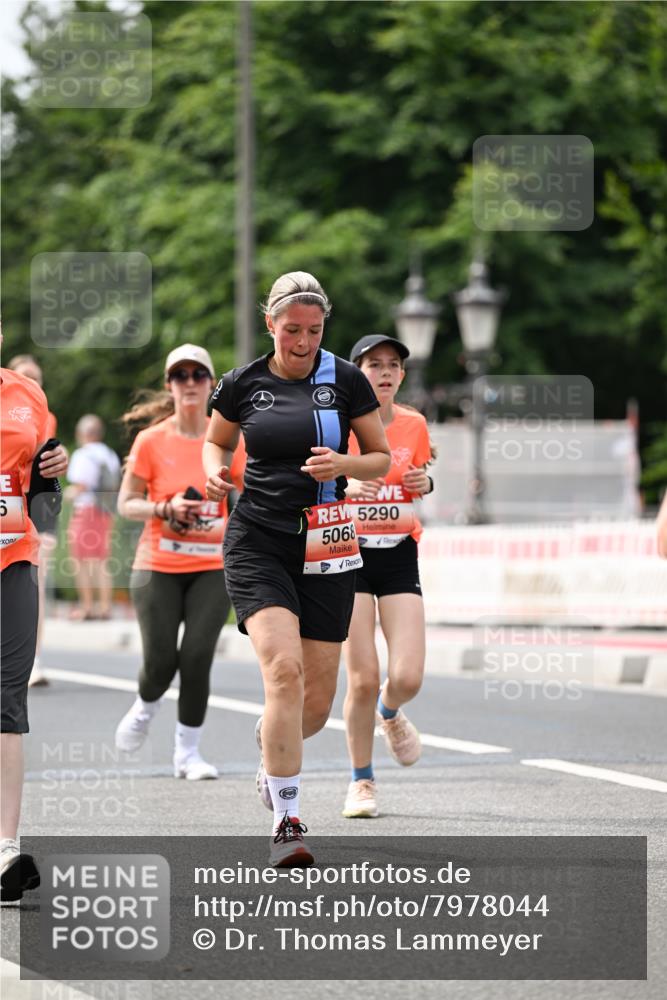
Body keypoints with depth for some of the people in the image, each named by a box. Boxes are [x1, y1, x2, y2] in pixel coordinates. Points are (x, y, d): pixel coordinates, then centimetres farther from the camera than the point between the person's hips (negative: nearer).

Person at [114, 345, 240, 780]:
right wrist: (166, 508, -17)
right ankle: (145, 708, 32)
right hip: (159, 565, -1)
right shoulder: (151, 440, -4)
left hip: (212, 567, 1)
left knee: (198, 656, -9)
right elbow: (126, 503, 0)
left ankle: (188, 752, 5)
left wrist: (230, 523, -10)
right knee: (161, 658, -4)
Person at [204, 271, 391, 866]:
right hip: (257, 542, -1)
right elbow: (216, 441, 20)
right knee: (284, 669, -22)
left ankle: (273, 752, 41)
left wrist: (342, 465, -13)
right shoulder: (244, 384, 3)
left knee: (318, 700, 3)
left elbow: (381, 459, 8)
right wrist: (216, 471, -3)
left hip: (325, 548, 1)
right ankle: (287, 822, -18)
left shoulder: (346, 380, 1)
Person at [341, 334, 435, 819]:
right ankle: (362, 781, 12)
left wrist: (424, 483, -4)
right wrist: (345, 485, -22)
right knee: (363, 679, -8)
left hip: (399, 557, 3)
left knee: (407, 678, -10)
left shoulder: (414, 425, 4)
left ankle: (390, 713, 28)